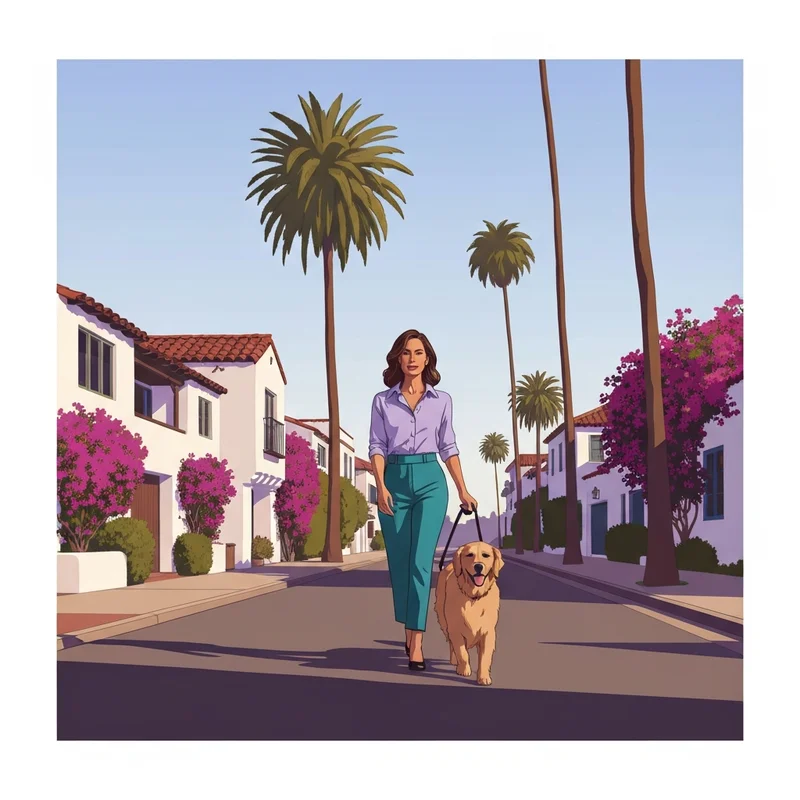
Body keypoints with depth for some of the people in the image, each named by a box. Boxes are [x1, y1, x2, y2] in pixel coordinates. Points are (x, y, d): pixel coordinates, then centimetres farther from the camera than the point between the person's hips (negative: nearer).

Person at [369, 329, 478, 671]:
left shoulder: (442, 400, 8)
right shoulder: (382, 401, 7)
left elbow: (448, 448, 12)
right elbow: (377, 447, 1)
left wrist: (463, 491, 9)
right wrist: (381, 486, -12)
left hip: (430, 480, -1)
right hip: (395, 480, 1)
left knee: (420, 561, -12)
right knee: (399, 563, 6)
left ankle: (416, 643, -13)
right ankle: (410, 633, 25)